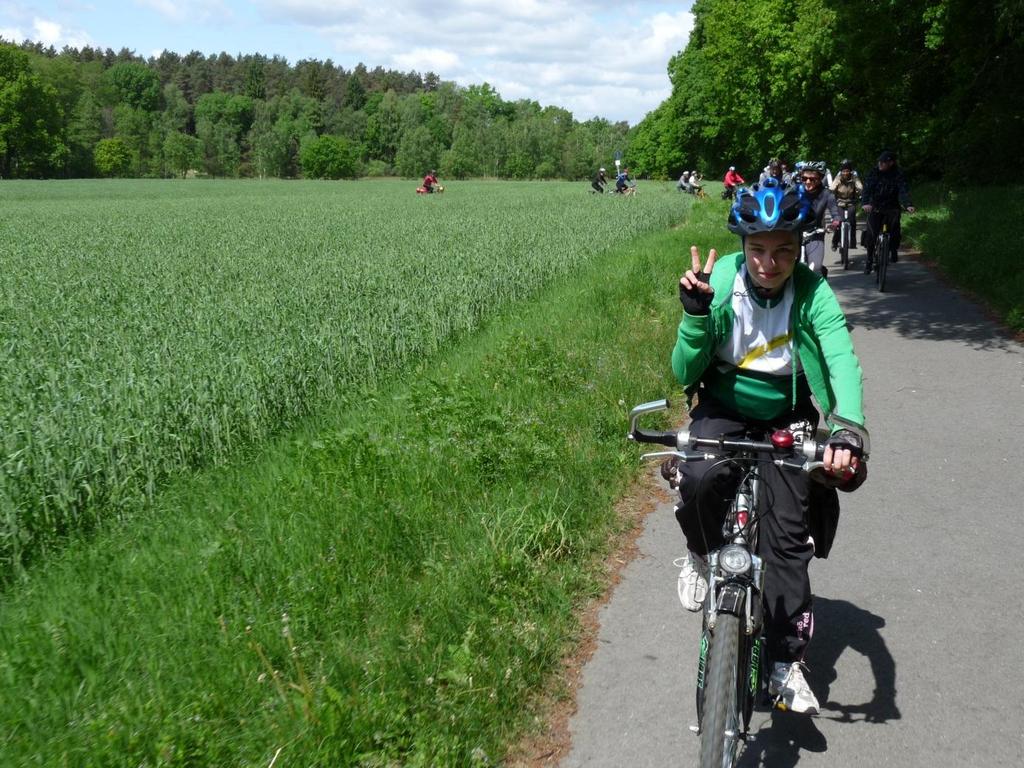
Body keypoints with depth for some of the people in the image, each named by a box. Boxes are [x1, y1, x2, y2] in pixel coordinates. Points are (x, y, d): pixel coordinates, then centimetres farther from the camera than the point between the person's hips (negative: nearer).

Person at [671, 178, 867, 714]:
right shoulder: (718, 282, -18)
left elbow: (843, 361, -32)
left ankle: (786, 659, 10)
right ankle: (703, 555, 2)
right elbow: (683, 373, -18)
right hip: (722, 409, 0)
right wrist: (696, 313, -36)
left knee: (787, 530, -6)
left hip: (786, 418, 1)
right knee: (699, 479, -32)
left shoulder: (811, 291, -19)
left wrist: (848, 430, -50)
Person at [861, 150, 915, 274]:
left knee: (894, 229, -17)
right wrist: (865, 203, -35)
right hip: (875, 207, 0)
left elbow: (904, 191, -19)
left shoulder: (898, 175, -8)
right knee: (871, 234, -9)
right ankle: (869, 260, 7)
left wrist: (908, 205, -38)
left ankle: (893, 251, 10)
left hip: (892, 207, 0)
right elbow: (867, 188, -15)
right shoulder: (874, 173, -5)